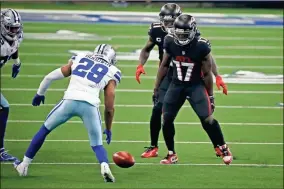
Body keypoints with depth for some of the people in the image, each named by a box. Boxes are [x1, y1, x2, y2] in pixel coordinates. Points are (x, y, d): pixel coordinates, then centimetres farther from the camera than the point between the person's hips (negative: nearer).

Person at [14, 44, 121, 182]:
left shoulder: (78, 60, 24)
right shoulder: (110, 73, 19)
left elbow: (50, 77, 25)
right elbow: (109, 108, 16)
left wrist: (40, 94, 42)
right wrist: (108, 129, 29)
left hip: (70, 101, 1)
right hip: (90, 105, -1)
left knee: (45, 129, 23)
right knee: (97, 144, 14)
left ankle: (24, 165, 29)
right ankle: (104, 166, -18)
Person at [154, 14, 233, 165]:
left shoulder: (201, 47, -19)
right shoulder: (170, 43, -9)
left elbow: (207, 73, -9)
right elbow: (164, 65, 7)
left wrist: (210, 96, -2)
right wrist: (156, 87, 10)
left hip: (196, 86, -4)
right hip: (177, 85, 4)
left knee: (207, 119, -14)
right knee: (166, 119, -1)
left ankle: (223, 149, 3)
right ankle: (171, 155, 15)